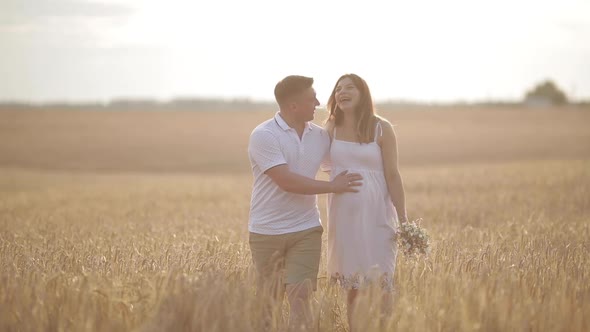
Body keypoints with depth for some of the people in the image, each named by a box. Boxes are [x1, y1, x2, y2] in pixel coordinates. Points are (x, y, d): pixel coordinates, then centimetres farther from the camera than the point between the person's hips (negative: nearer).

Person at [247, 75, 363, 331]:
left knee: (300, 298, -8)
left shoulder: (320, 135, 4)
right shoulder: (263, 135, -13)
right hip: (266, 232, -3)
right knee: (268, 302, 10)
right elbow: (287, 181, -20)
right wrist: (332, 186, -14)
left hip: (305, 230, 3)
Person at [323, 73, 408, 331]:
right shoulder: (331, 128, 4)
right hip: (343, 213, 3)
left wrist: (403, 219, -6)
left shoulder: (381, 129, -3)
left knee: (381, 282, -2)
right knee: (351, 284, 9)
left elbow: (392, 174, -4)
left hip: (375, 213, -3)